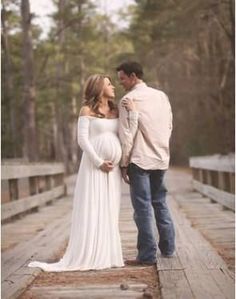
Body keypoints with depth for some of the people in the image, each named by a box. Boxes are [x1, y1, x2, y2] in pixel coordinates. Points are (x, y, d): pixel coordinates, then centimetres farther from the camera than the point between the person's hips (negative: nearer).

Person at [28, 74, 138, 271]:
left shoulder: (116, 111, 13)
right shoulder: (87, 110, -1)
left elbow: (128, 136, 4)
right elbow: (82, 139, -7)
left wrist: (133, 114, -5)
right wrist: (99, 162, -12)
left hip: (113, 168, 6)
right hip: (94, 166, -5)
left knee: (109, 212, 8)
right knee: (92, 210, -4)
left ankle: (107, 255, 15)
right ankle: (88, 256, 1)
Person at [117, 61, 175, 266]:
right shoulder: (161, 96, 9)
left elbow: (126, 136, -12)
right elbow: (169, 126, 13)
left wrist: (124, 164, -6)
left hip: (140, 159, -6)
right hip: (162, 159, 6)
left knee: (143, 207, -2)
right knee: (160, 203, 18)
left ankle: (147, 255, 0)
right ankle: (168, 248, 23)